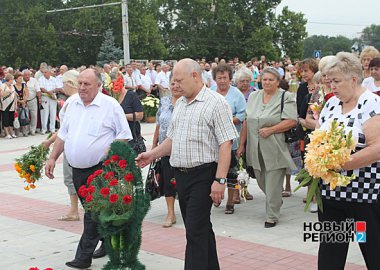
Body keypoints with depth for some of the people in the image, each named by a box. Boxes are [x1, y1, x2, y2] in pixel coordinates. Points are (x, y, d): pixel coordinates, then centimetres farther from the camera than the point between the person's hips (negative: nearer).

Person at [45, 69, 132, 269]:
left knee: (94, 214, -7)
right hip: (77, 170, 6)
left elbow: (123, 135, -5)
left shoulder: (110, 105, -7)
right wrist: (52, 158, 13)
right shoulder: (72, 103, 9)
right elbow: (63, 133, 17)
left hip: (100, 170, -6)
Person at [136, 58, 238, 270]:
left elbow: (226, 144, -16)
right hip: (181, 175, 8)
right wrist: (152, 155, 11)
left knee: (196, 231, -8)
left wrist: (220, 180, -21)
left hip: (203, 175, -8)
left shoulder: (215, 103, -10)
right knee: (201, 228, 15)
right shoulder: (180, 104, 15)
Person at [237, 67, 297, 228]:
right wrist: (242, 144, 11)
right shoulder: (253, 97, 12)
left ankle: (272, 216, 8)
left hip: (275, 149, -5)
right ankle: (276, 202, 39)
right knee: (261, 182, 15)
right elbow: (247, 122, 14)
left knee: (273, 183, -3)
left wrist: (270, 130, -19)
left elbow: (291, 121, -12)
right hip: (256, 149, 6)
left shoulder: (286, 97, -4)